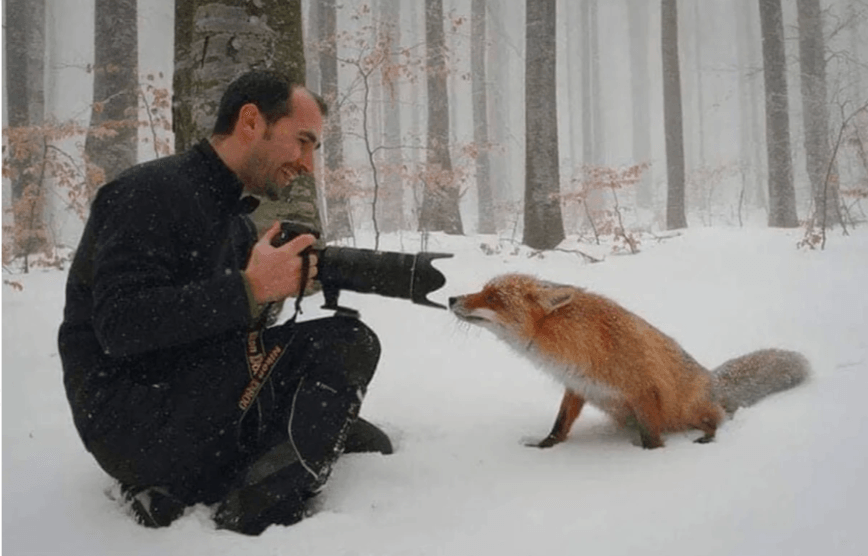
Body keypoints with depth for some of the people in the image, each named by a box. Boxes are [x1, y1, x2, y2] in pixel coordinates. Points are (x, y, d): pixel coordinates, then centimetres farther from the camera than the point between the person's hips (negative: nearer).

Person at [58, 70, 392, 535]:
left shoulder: (234, 218, 17)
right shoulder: (152, 192, -12)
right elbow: (119, 327, -24)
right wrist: (249, 289, -25)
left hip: (188, 406, 9)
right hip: (129, 422, -9)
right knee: (346, 343, -14)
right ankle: (256, 517, -19)